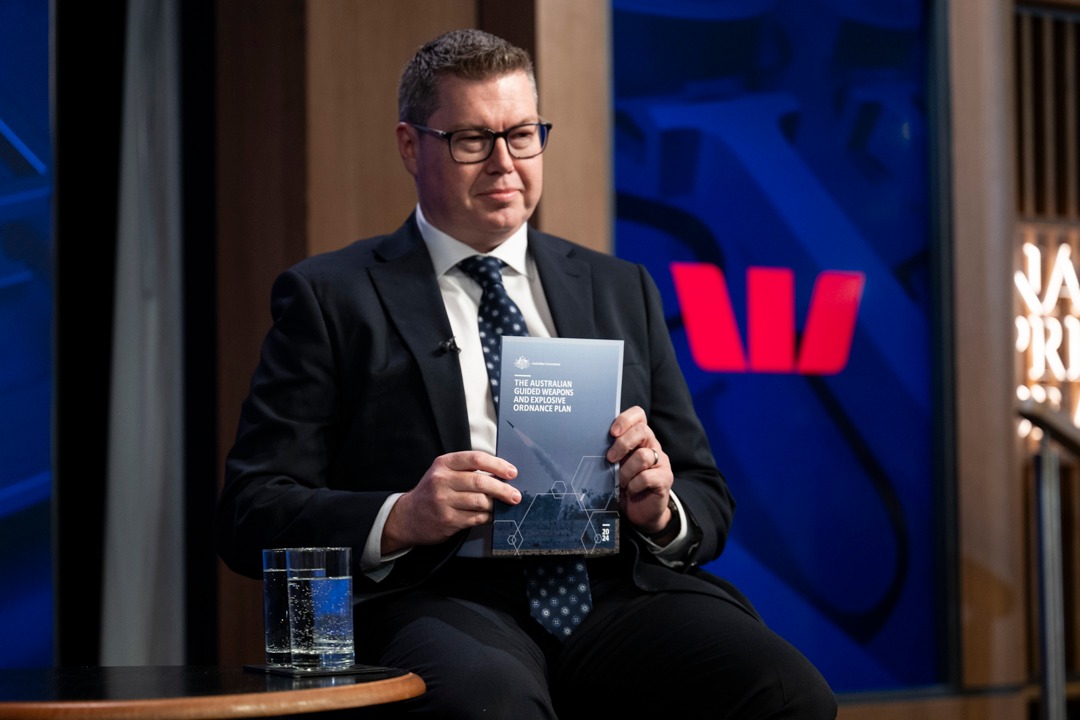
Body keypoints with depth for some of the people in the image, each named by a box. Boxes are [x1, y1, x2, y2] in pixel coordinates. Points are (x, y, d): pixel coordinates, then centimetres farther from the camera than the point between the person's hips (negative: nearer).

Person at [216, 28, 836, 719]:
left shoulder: (620, 290, 23)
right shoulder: (329, 296, 11)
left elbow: (709, 503, 22)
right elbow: (251, 513, 3)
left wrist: (660, 511, -2)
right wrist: (400, 519, -15)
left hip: (617, 590, 4)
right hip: (441, 600, -3)